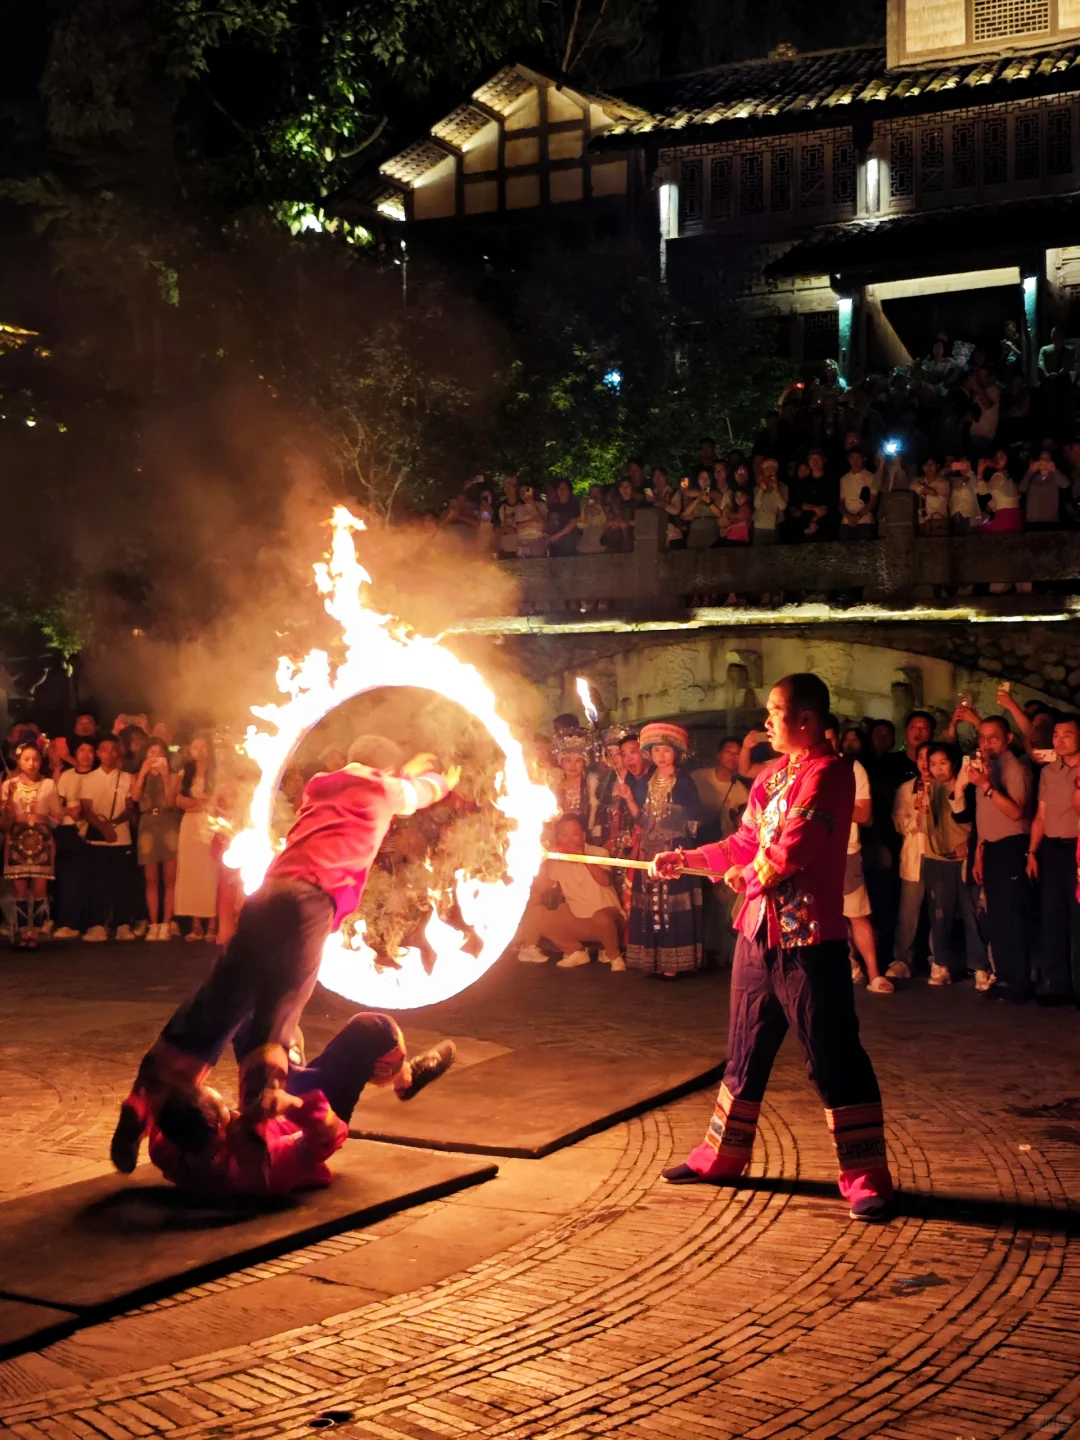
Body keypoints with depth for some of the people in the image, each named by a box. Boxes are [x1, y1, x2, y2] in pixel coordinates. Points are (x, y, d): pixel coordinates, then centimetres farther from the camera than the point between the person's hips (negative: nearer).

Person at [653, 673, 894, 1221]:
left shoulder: (828, 774, -14)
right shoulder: (770, 776, 14)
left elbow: (789, 852, -20)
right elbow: (744, 845, 18)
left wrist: (748, 874, -3)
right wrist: (685, 858, 12)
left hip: (808, 938, -9)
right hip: (758, 931, 9)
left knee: (833, 1058, -4)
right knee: (746, 1050, 19)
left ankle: (866, 1179, 4)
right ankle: (721, 1156, 31)